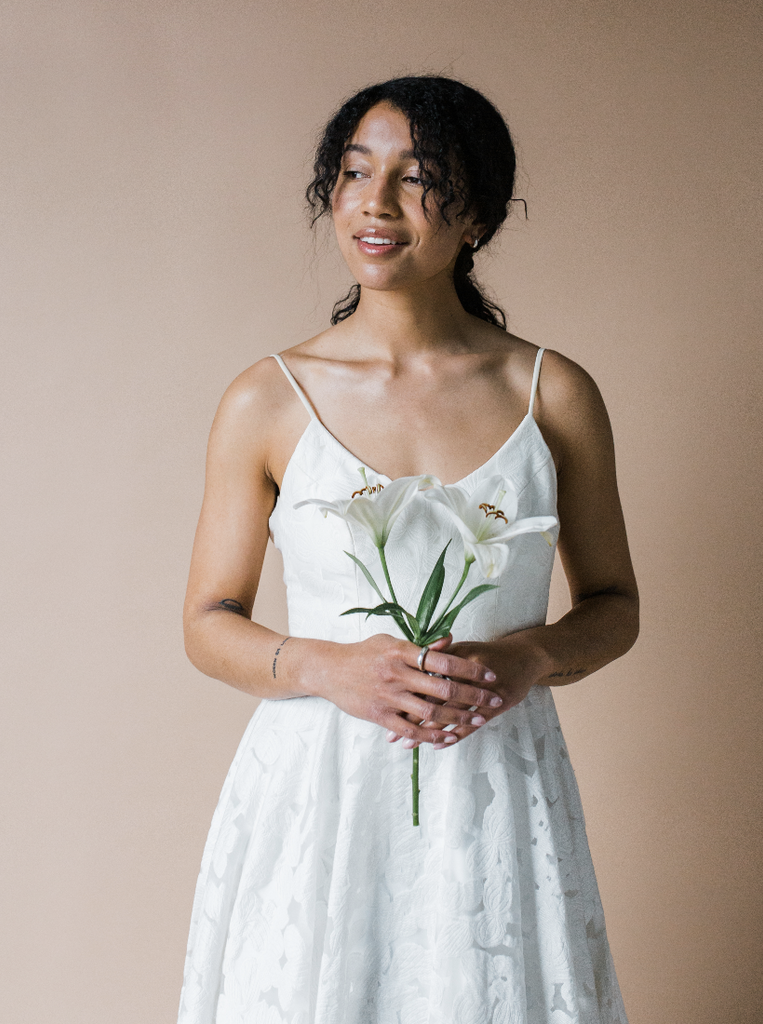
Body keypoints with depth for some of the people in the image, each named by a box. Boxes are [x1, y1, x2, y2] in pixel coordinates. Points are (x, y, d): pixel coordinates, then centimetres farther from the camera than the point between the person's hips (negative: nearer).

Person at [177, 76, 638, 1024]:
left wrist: (530, 657, -11)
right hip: (315, 793, 0)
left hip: (496, 793, 1)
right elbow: (209, 624, 3)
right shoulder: (267, 401, -2)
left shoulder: (555, 395, 0)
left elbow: (614, 604, 9)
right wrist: (328, 666, -15)